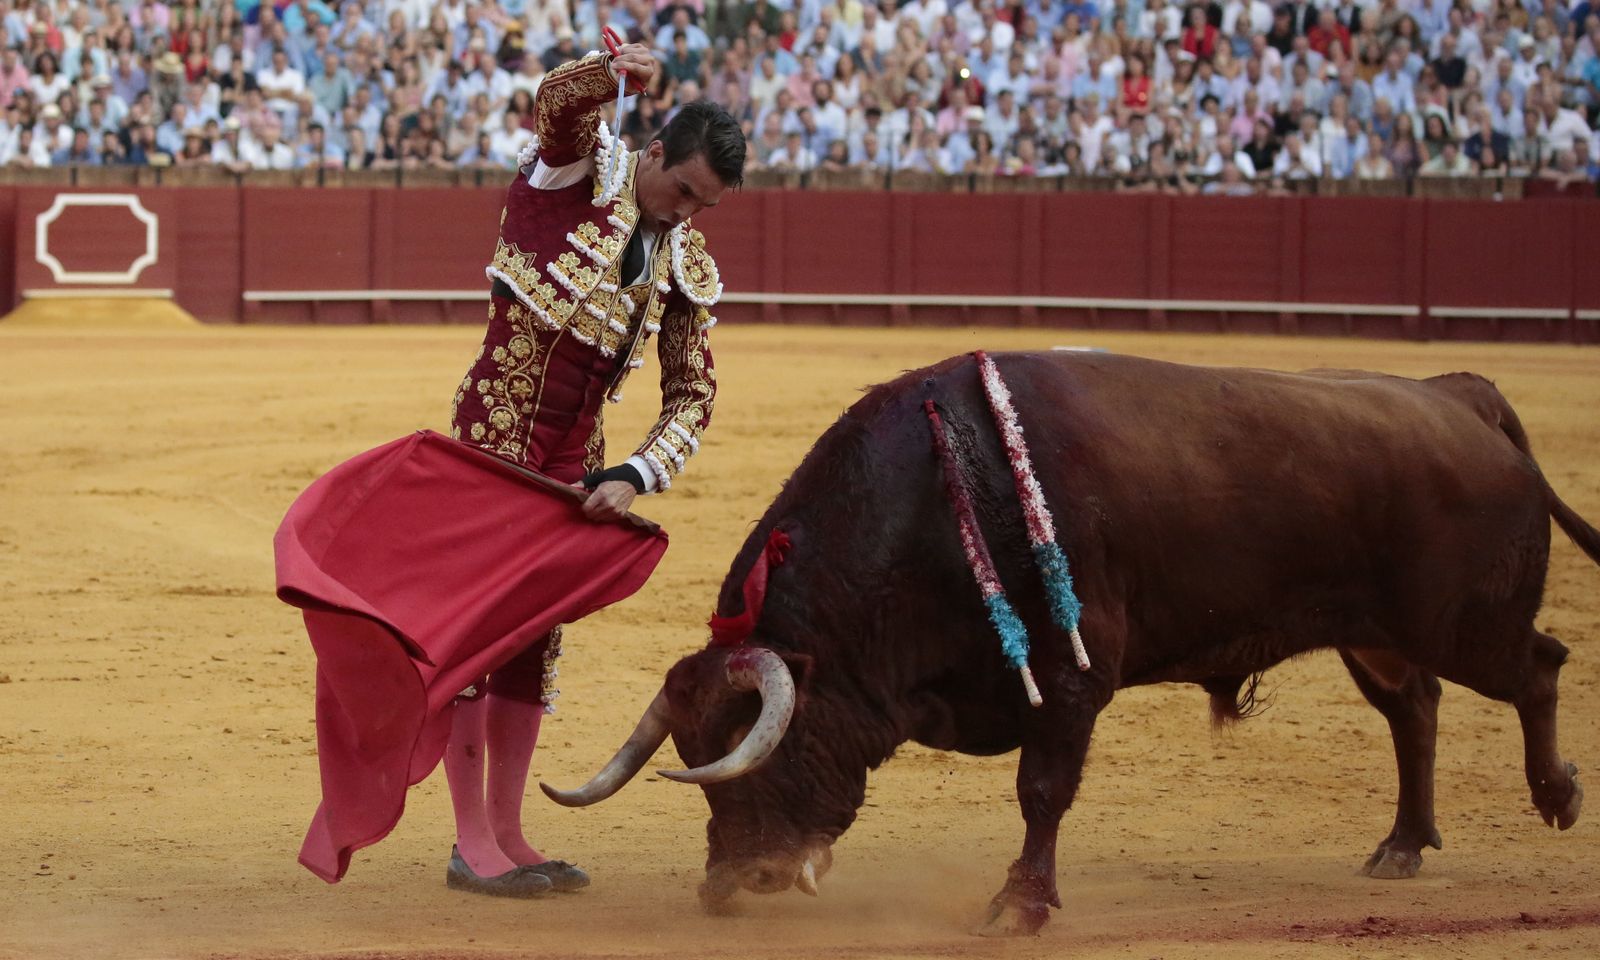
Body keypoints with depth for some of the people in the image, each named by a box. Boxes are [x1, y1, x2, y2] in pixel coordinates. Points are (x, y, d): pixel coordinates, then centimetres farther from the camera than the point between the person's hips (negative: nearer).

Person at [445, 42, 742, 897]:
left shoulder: (687, 272, 5)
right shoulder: (576, 168, -6)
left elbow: (692, 399, 5)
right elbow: (554, 102, -28)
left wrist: (635, 478, -10)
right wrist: (612, 73, -50)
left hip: (575, 456, 6)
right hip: (496, 429, -6)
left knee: (537, 633, 9)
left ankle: (506, 834, 17)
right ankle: (470, 843, -5)